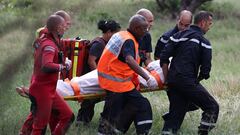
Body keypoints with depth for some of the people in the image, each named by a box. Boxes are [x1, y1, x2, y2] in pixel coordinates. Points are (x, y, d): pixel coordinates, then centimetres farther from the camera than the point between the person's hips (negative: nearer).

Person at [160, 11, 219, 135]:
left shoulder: (178, 36, 15)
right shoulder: (204, 42, 0)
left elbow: (164, 58, 8)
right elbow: (205, 69, -4)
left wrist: (167, 79, 11)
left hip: (172, 80, 6)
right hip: (188, 81, -6)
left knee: (175, 113, 14)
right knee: (212, 107, 4)